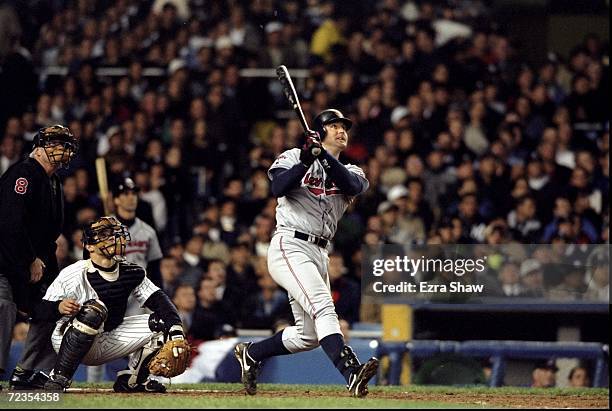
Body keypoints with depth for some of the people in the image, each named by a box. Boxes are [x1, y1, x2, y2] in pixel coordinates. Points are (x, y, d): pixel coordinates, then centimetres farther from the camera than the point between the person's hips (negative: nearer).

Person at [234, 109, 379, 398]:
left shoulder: (350, 172, 17)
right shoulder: (293, 158, 6)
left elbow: (353, 185, -9)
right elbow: (278, 188, -14)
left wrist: (323, 155, -20)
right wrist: (306, 160, -22)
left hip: (319, 254, 7)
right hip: (289, 246, -7)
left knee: (308, 335, 9)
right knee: (323, 307, -27)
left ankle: (251, 353, 31)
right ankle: (351, 372, -43)